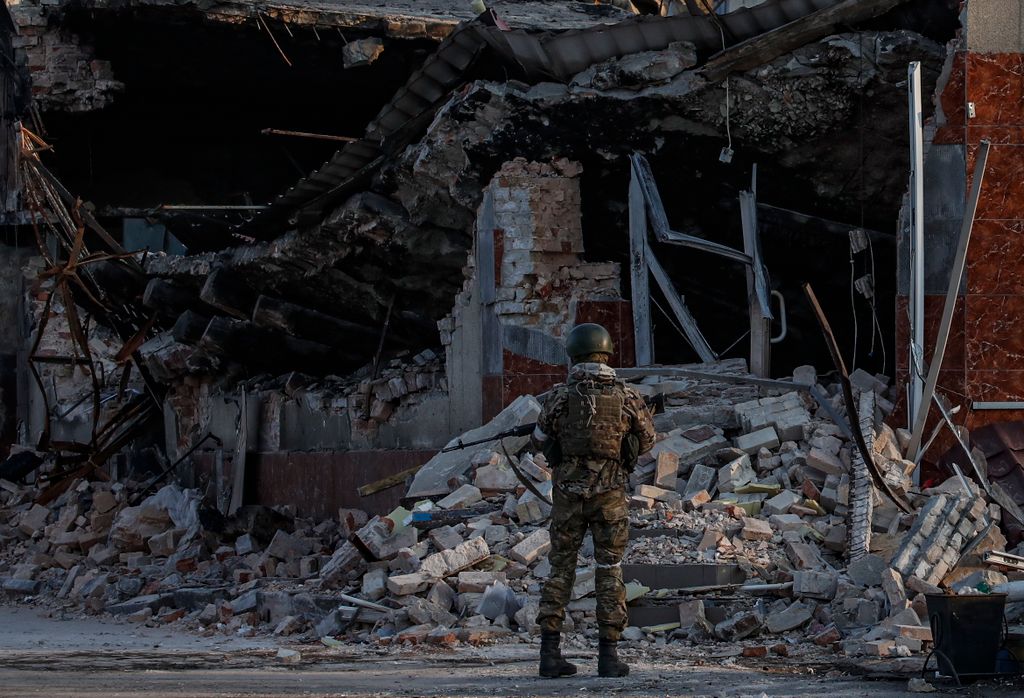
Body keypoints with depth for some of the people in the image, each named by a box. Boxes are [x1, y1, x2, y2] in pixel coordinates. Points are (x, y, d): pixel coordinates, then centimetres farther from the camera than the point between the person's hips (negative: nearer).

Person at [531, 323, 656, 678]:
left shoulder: (560, 396, -7)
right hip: (610, 495, 0)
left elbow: (541, 440, 7)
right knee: (609, 573, 6)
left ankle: (550, 653, 3)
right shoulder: (626, 397, -5)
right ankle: (609, 655, 2)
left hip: (568, 494, 0)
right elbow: (646, 441, 9)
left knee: (560, 572, 9)